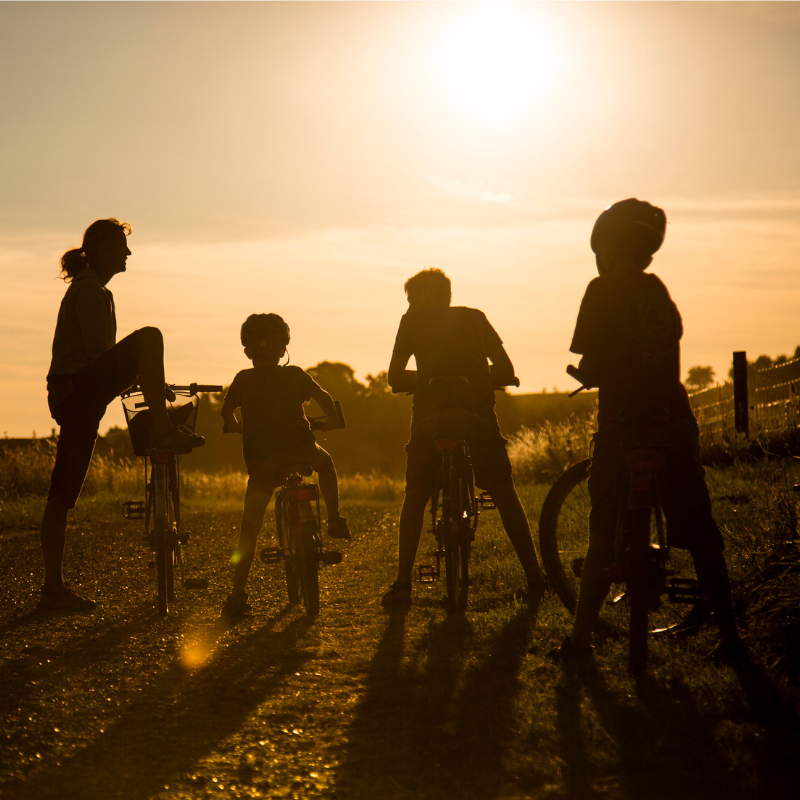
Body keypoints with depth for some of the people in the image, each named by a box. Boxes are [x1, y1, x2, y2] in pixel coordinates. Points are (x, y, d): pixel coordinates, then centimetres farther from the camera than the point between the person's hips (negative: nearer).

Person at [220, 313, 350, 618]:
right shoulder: (295, 375, 11)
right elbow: (323, 397, 4)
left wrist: (238, 428, 28)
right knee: (325, 462, 35)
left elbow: (226, 410, 8)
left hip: (261, 461, 0)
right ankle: (335, 520, 22)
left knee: (250, 527, 4)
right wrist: (332, 421, 21)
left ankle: (237, 595, -2)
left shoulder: (243, 379, 12)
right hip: (300, 449, 0)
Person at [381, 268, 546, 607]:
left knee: (415, 497, 10)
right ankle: (535, 577, 7)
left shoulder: (413, 321, 11)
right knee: (504, 493, 11)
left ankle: (402, 585, 3)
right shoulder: (475, 318, 17)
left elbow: (395, 378, 9)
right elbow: (506, 372, 13)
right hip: (478, 411, 1)